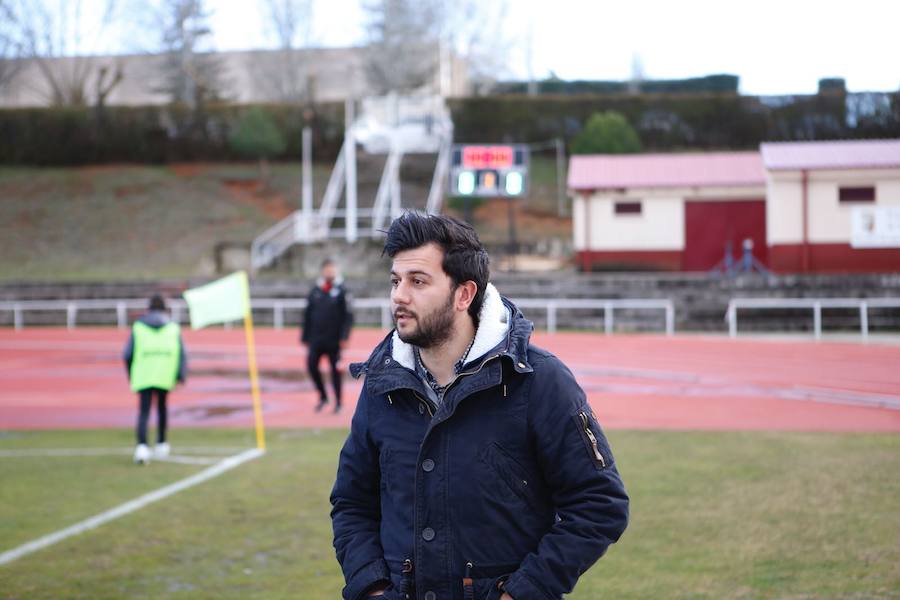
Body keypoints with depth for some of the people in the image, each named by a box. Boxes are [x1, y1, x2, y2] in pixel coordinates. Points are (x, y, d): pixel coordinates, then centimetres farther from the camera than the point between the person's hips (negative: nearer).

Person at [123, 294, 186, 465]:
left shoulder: (138, 326, 8)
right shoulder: (173, 327, 11)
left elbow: (128, 354, 5)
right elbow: (182, 353, 1)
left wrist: (131, 375, 19)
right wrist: (181, 377, -1)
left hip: (143, 377, -1)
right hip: (165, 377, 1)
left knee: (144, 411, -4)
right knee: (162, 407, 22)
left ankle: (142, 446, -24)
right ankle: (161, 444, 29)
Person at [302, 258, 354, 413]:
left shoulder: (341, 291, -2)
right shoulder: (315, 291, 9)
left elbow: (348, 316, -5)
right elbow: (307, 316, 13)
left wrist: (344, 337, -13)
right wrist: (305, 337, 10)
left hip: (334, 340, -3)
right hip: (316, 339, 3)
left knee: (336, 370, 2)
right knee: (311, 366, -5)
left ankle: (338, 402, 15)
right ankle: (323, 396, 14)